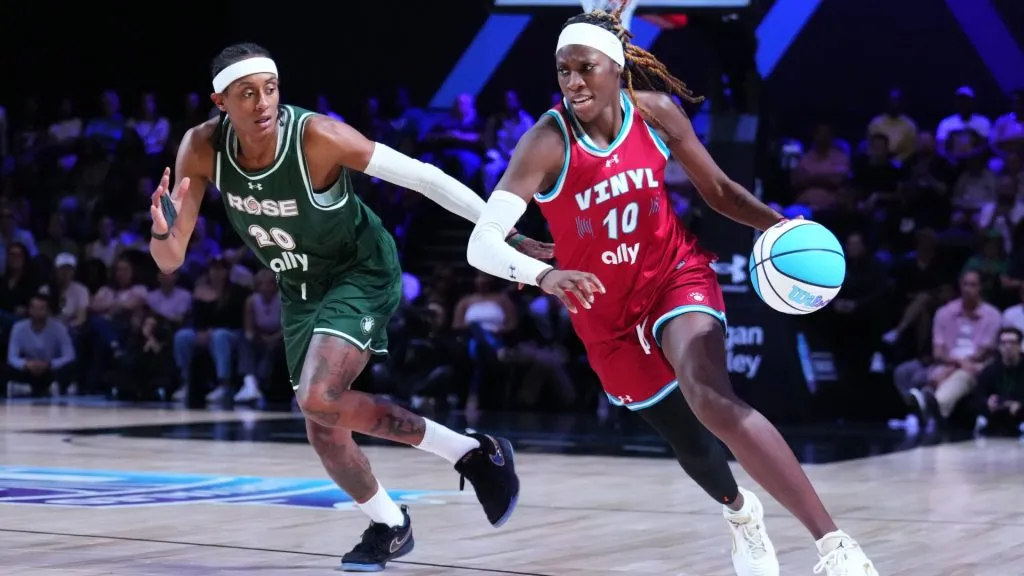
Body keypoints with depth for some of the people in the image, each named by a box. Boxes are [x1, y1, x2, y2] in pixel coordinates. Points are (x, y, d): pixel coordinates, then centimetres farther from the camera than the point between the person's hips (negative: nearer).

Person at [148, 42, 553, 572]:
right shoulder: (202, 149, -19)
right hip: (299, 287, 6)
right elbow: (169, 261, -15)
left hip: (361, 271, -5)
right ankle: (389, 526, 34)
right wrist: (163, 231, -39)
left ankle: (473, 453, -11)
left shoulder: (317, 137, -31)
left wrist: (504, 234, -22)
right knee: (324, 432, 7)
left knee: (319, 399, -26)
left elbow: (420, 176, -24)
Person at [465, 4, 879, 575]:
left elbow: (719, 190, 2)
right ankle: (742, 513, 53)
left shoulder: (656, 112, -14)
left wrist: (779, 226, -17)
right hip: (607, 310, 1)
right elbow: (481, 242, -35)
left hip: (676, 275, -1)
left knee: (709, 395, -30)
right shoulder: (546, 143, -24)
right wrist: (544, 275, -55)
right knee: (683, 437, 15)